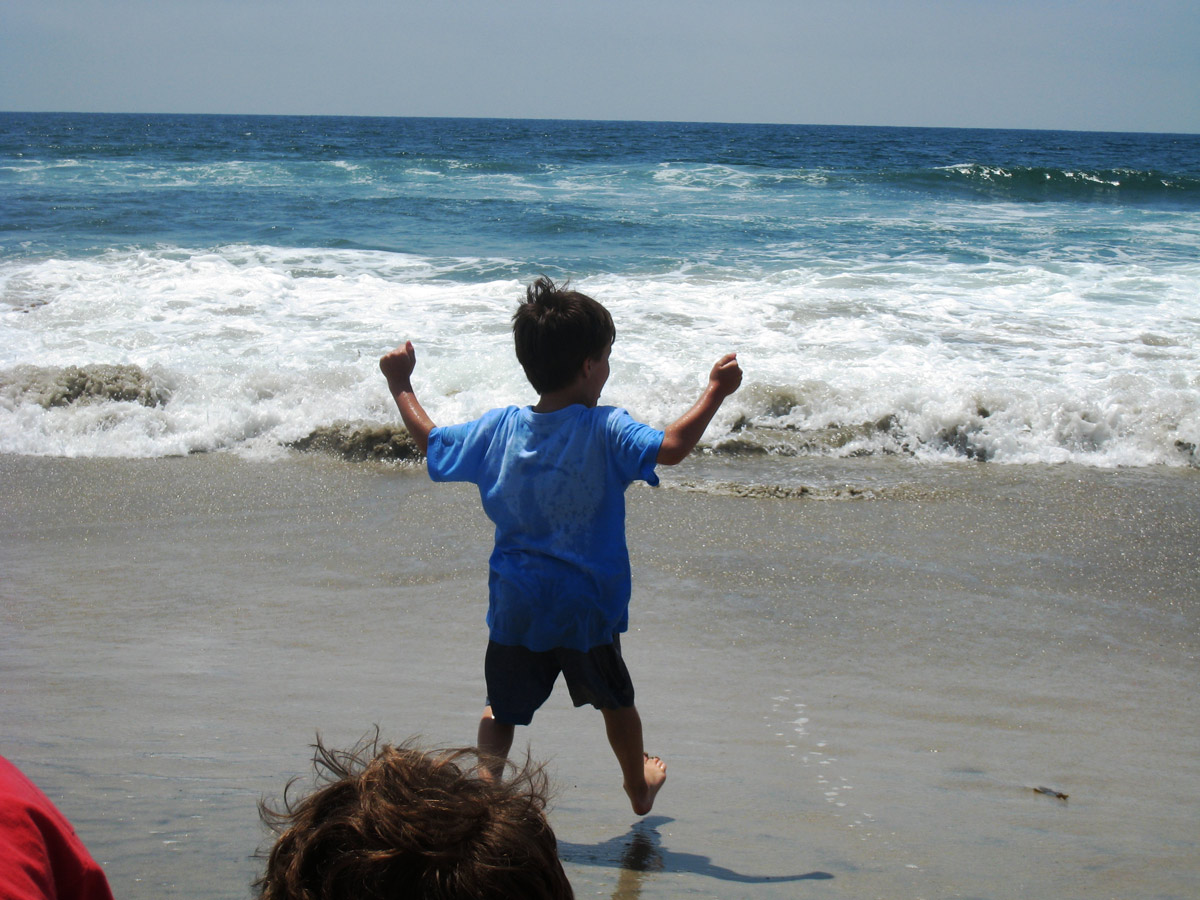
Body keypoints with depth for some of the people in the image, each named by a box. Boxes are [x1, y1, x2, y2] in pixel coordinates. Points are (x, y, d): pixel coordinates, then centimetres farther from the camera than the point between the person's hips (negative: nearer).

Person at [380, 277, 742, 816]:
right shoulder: (604, 431, -17)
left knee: (502, 708, 15)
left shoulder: (498, 429, -3)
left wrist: (400, 385, 23)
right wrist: (714, 392, -19)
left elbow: (430, 442, 9)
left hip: (514, 604, 2)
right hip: (587, 607, -2)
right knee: (615, 701, 22)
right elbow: (671, 448, -30)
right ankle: (639, 786, 42)